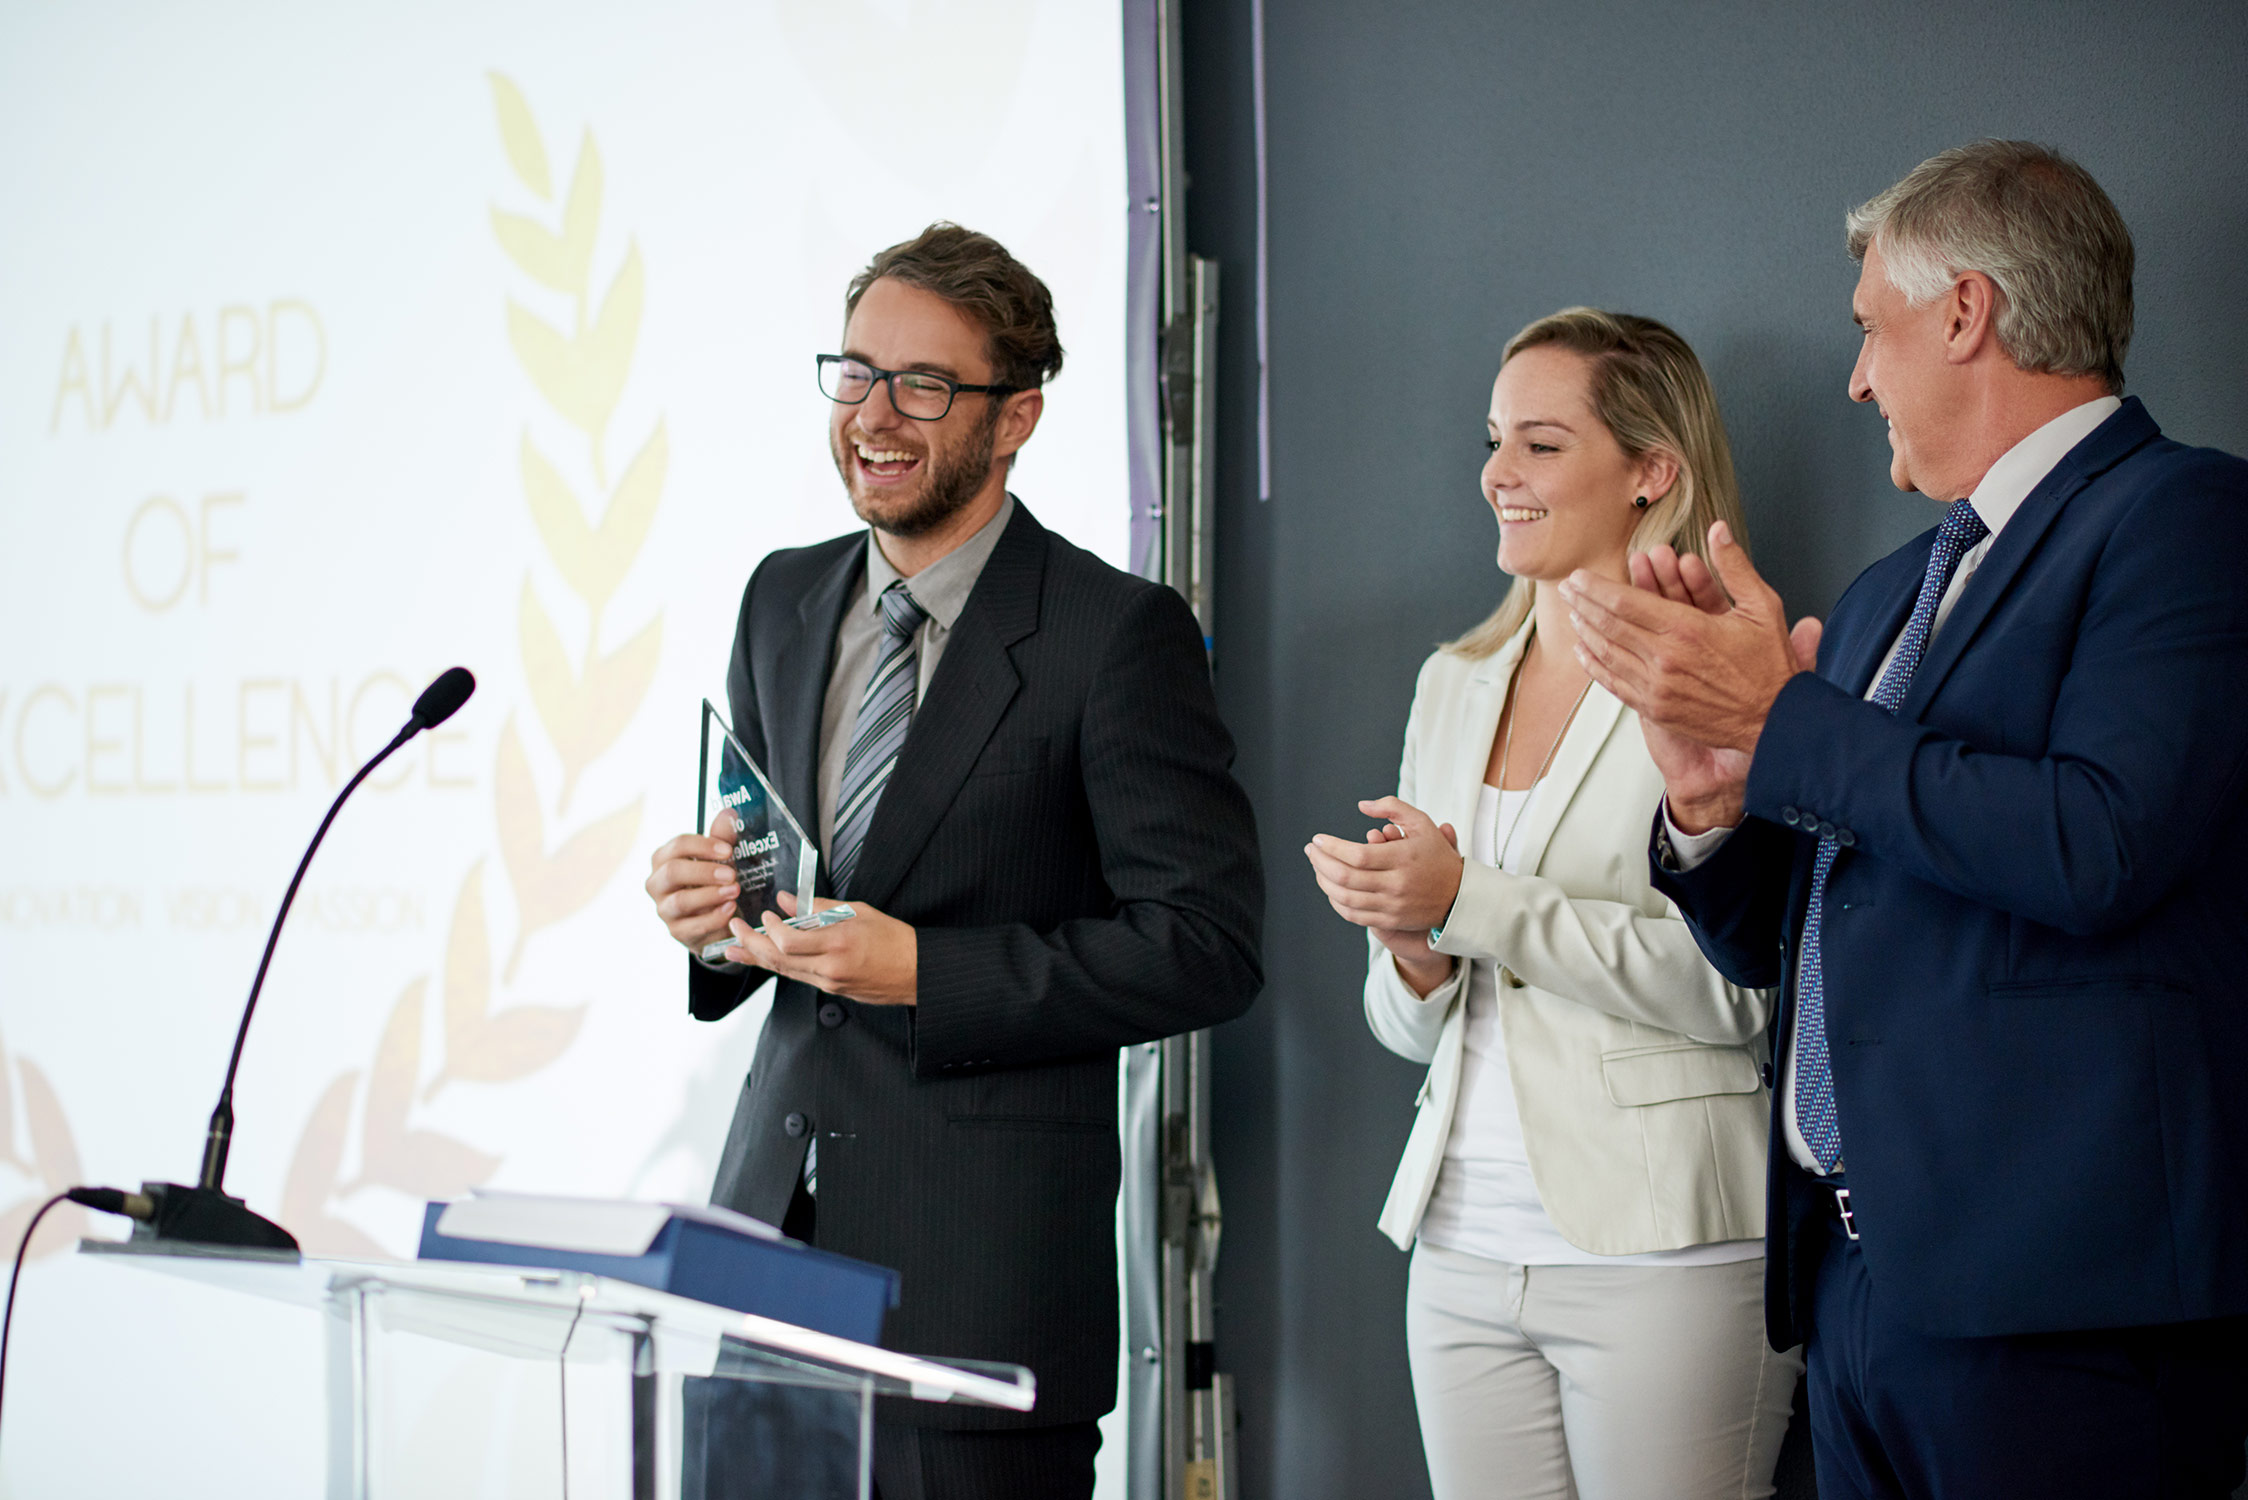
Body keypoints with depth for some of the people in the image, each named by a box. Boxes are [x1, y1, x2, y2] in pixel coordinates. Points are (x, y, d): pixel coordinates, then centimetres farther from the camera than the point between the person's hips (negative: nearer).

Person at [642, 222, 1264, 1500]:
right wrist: (711, 905, -2)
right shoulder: (784, 600, 13)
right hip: (777, 1207, 5)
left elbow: (1208, 946, -12)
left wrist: (924, 971, -17)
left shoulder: (1118, 634, -8)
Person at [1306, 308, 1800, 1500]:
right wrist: (1415, 953, -4)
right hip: (1466, 1244, 6)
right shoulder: (1455, 685, 16)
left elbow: (1734, 989, -16)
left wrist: (1470, 903, -16)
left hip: (1662, 1254, -6)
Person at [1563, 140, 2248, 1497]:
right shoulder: (1891, 594, 20)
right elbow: (1763, 940, 21)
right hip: (1860, 1268, 8)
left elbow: (2099, 846, -21)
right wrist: (1708, 796, -1)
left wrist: (1782, 720, -11)